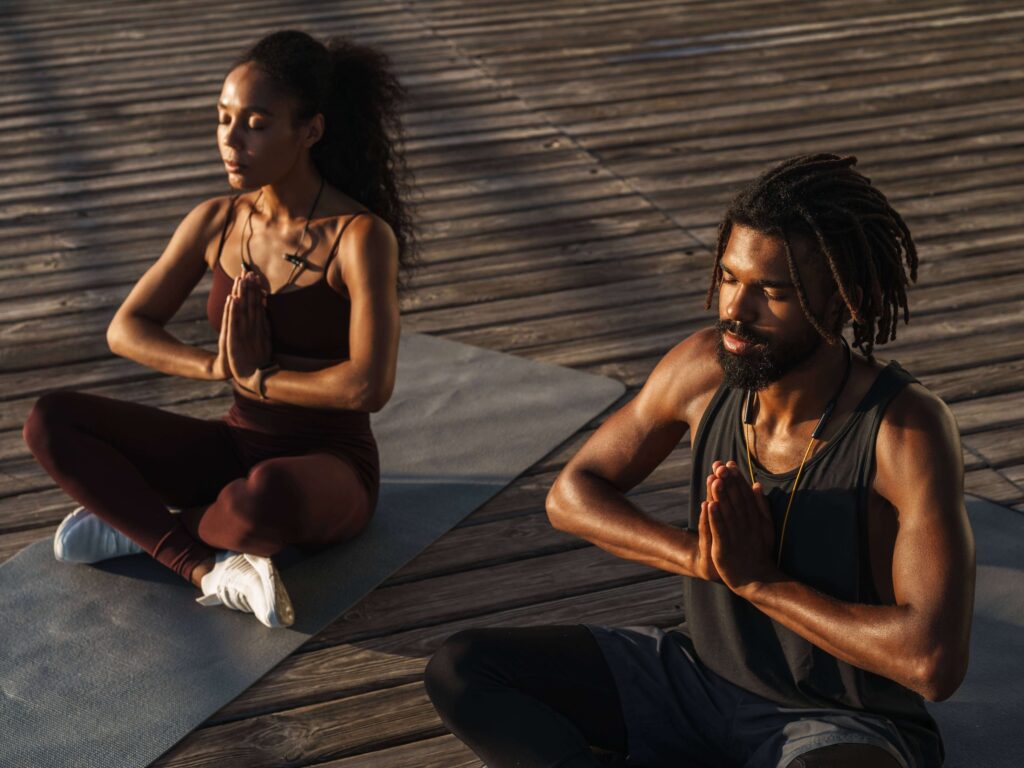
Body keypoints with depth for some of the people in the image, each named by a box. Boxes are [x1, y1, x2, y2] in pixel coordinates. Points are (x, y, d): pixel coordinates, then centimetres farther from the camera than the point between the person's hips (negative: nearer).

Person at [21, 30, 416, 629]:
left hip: (329, 471, -5)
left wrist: (257, 376, -15)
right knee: (51, 422, -12)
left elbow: (370, 385, -28)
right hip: (238, 448, 5)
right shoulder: (215, 223, -1)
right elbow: (126, 331, 0)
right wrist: (218, 366, -18)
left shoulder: (362, 236, -18)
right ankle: (207, 567, -22)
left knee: (265, 497, -42)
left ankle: (143, 526, -8)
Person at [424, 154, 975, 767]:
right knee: (460, 670, -7)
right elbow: (572, 494, 1)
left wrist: (760, 580, -23)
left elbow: (935, 660, -31)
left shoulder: (907, 428, -24)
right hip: (701, 671, 5)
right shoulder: (706, 368, -10)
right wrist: (697, 555, -18)